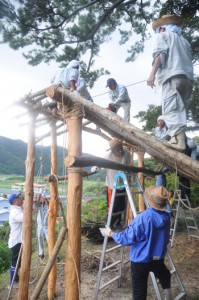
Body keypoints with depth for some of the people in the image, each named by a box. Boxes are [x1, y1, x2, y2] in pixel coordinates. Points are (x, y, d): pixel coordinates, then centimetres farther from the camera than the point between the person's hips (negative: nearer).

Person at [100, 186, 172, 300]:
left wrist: (111, 233, -7)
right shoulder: (166, 217, -9)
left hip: (140, 261, -5)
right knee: (164, 275, 36)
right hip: (158, 258, 5)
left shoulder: (142, 218, -29)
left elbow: (127, 239, -22)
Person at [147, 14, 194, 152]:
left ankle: (177, 139, -32)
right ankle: (181, 140, -6)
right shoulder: (184, 40, 33)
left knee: (171, 109, -18)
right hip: (188, 77, 7)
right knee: (181, 110, 2)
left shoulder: (163, 35, 15)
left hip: (172, 75, -7)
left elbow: (160, 54, -4)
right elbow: (189, 60, 25)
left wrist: (152, 73, -12)